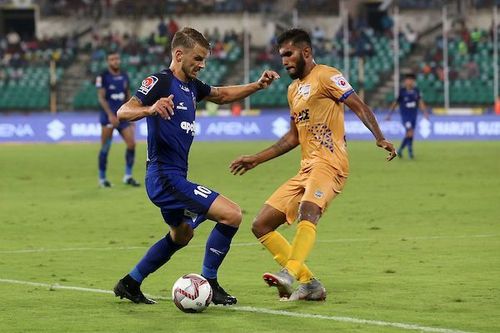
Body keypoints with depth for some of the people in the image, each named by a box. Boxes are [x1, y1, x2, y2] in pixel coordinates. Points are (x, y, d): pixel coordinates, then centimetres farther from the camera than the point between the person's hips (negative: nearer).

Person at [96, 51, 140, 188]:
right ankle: (102, 178, 9)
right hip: (108, 117, -5)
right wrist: (111, 115, -21)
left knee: (131, 143, -4)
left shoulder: (124, 76, 11)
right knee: (105, 148, -2)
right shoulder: (103, 77, -6)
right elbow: (101, 97, -12)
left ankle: (128, 176, 6)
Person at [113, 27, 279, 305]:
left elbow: (222, 95, 28)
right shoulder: (161, 82, -15)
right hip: (167, 177, -11)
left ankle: (130, 284, 36)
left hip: (173, 178, 11)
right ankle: (208, 283, -6)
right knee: (232, 214, -17)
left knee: (182, 235, 31)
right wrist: (150, 109, -46)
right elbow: (123, 112, -26)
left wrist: (258, 86, 14)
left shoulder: (191, 86, 11)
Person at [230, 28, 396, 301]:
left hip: (329, 163, -9)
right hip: (306, 168, 9)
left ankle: (291, 273, -51)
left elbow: (359, 106, -11)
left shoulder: (325, 76, -2)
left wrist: (379, 138, -26)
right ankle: (309, 284, -1)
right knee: (261, 226, 3)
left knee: (308, 209, -37)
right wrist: (256, 159, 30)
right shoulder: (294, 89, 23)